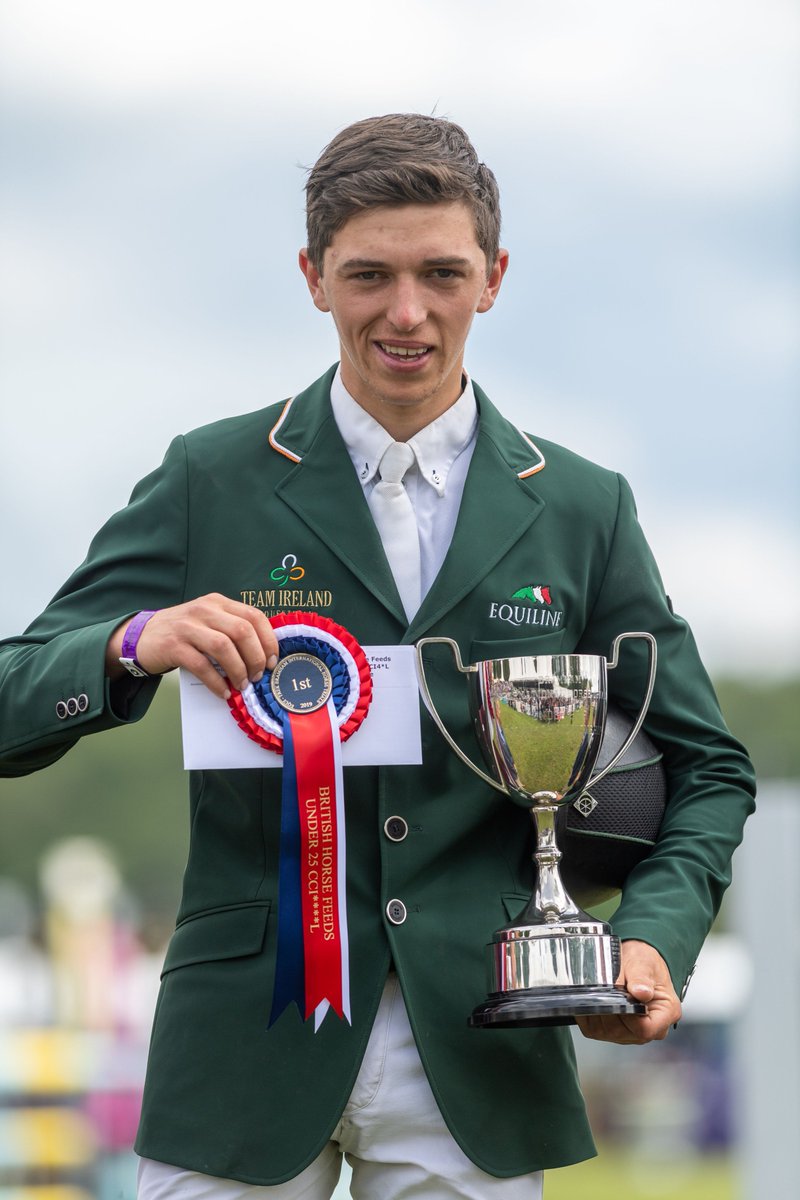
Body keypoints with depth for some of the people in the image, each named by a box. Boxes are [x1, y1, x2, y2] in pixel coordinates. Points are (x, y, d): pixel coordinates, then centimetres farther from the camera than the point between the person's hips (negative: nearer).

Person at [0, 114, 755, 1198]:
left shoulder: (582, 511, 9)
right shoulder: (211, 485, 4)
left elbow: (703, 770, 14)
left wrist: (654, 935, -5)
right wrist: (135, 646, -20)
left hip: (475, 1062, 1)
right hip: (248, 1056, -1)